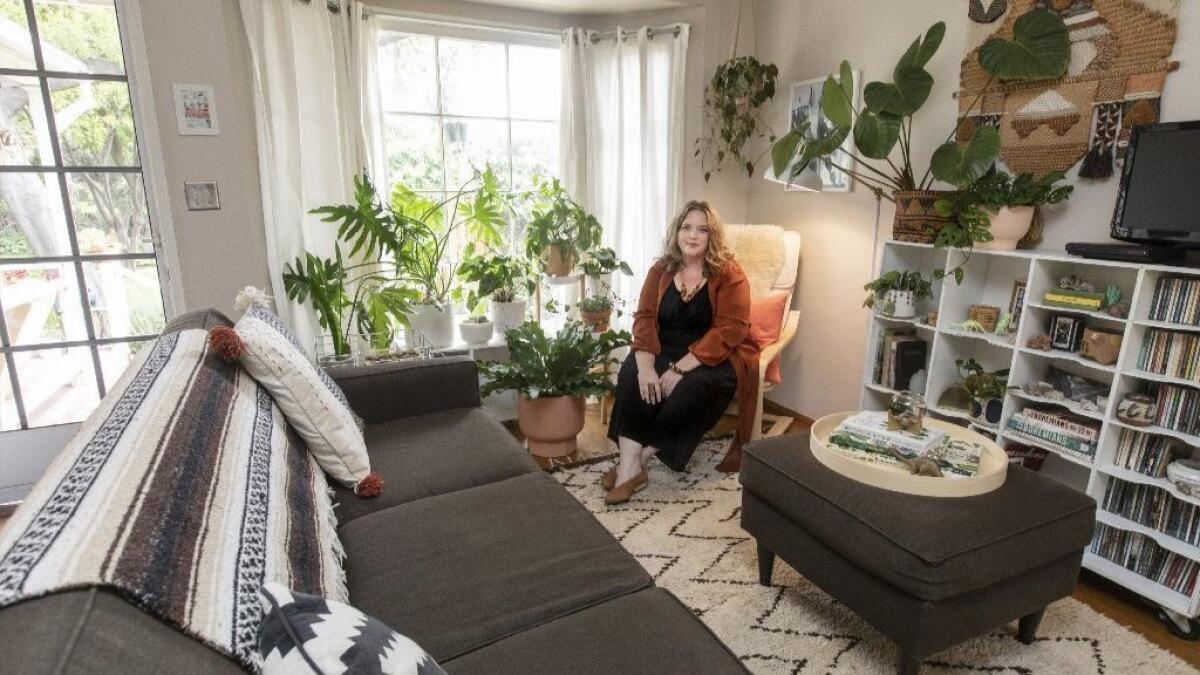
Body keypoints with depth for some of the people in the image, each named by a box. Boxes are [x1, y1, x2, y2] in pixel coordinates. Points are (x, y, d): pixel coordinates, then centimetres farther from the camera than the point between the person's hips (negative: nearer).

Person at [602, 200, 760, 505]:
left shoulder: (729, 274, -9)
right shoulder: (661, 270, 4)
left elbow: (730, 330, -18)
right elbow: (645, 317, -5)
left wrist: (680, 368, -26)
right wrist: (646, 364, -24)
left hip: (716, 356, -3)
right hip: (667, 350, 3)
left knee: (692, 387, -34)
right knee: (632, 371, -26)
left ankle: (640, 457, -17)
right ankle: (629, 463, -27)